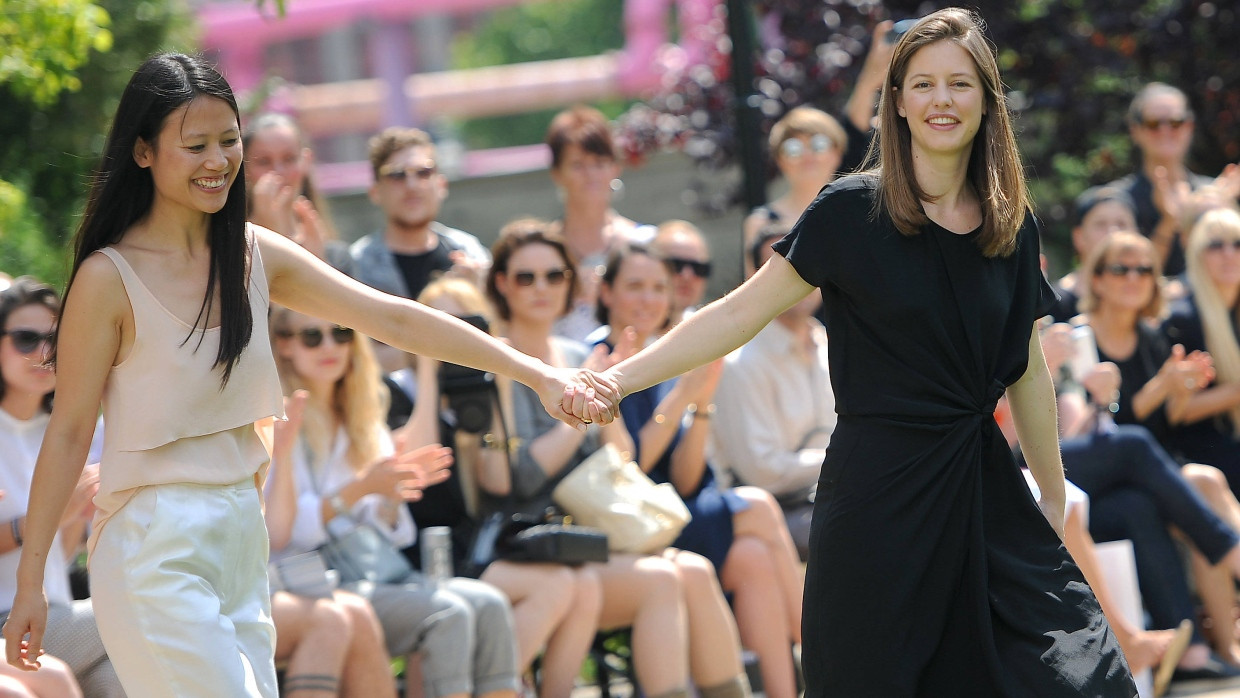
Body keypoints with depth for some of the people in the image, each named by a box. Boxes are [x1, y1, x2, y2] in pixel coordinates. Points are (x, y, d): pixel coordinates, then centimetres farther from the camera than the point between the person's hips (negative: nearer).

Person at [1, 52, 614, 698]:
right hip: (155, 548, -6)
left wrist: (536, 373, -3)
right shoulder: (109, 279, -11)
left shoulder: (255, 256, 6)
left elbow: (391, 318, 4)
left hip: (240, 541, 6)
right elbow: (68, 432, -8)